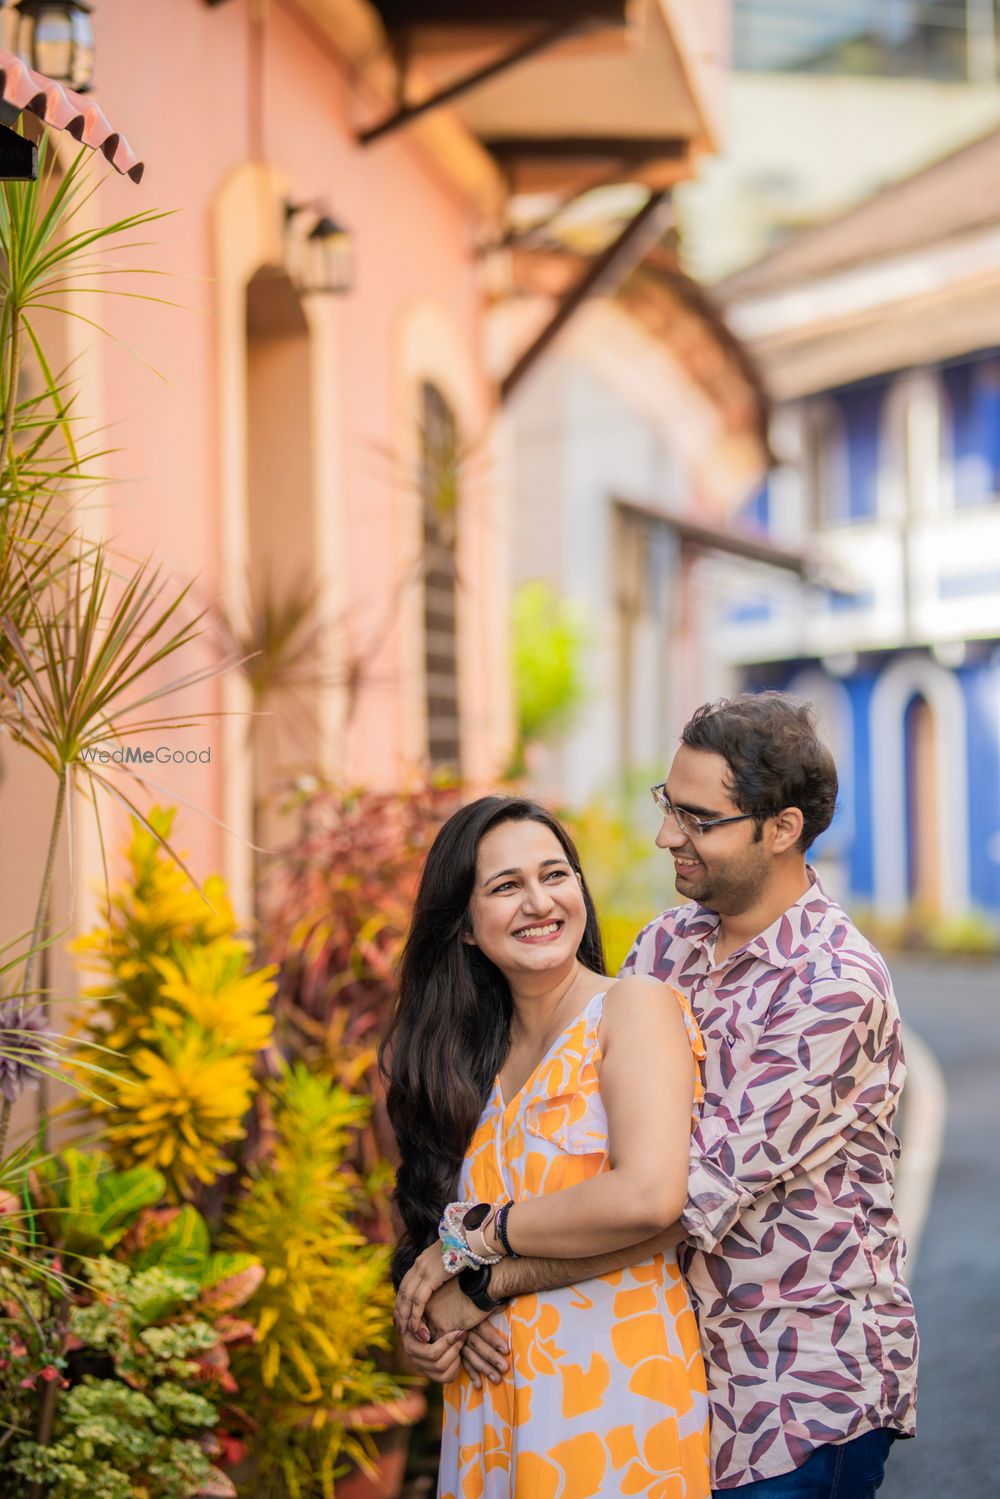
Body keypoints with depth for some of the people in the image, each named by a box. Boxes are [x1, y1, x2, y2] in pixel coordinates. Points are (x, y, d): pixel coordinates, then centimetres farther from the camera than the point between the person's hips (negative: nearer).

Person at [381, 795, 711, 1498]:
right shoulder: (476, 1047, 10)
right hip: (493, 1401, 6)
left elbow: (649, 1195, -22)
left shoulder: (635, 1006, -8)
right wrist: (426, 1315, -6)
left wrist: (477, 1235, -12)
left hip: (616, 1390, -6)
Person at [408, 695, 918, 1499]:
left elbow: (689, 1199, -25)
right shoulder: (667, 944, 4)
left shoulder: (835, 989, -21)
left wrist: (485, 1280, -22)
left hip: (808, 1392, -6)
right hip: (690, 1361, 6)